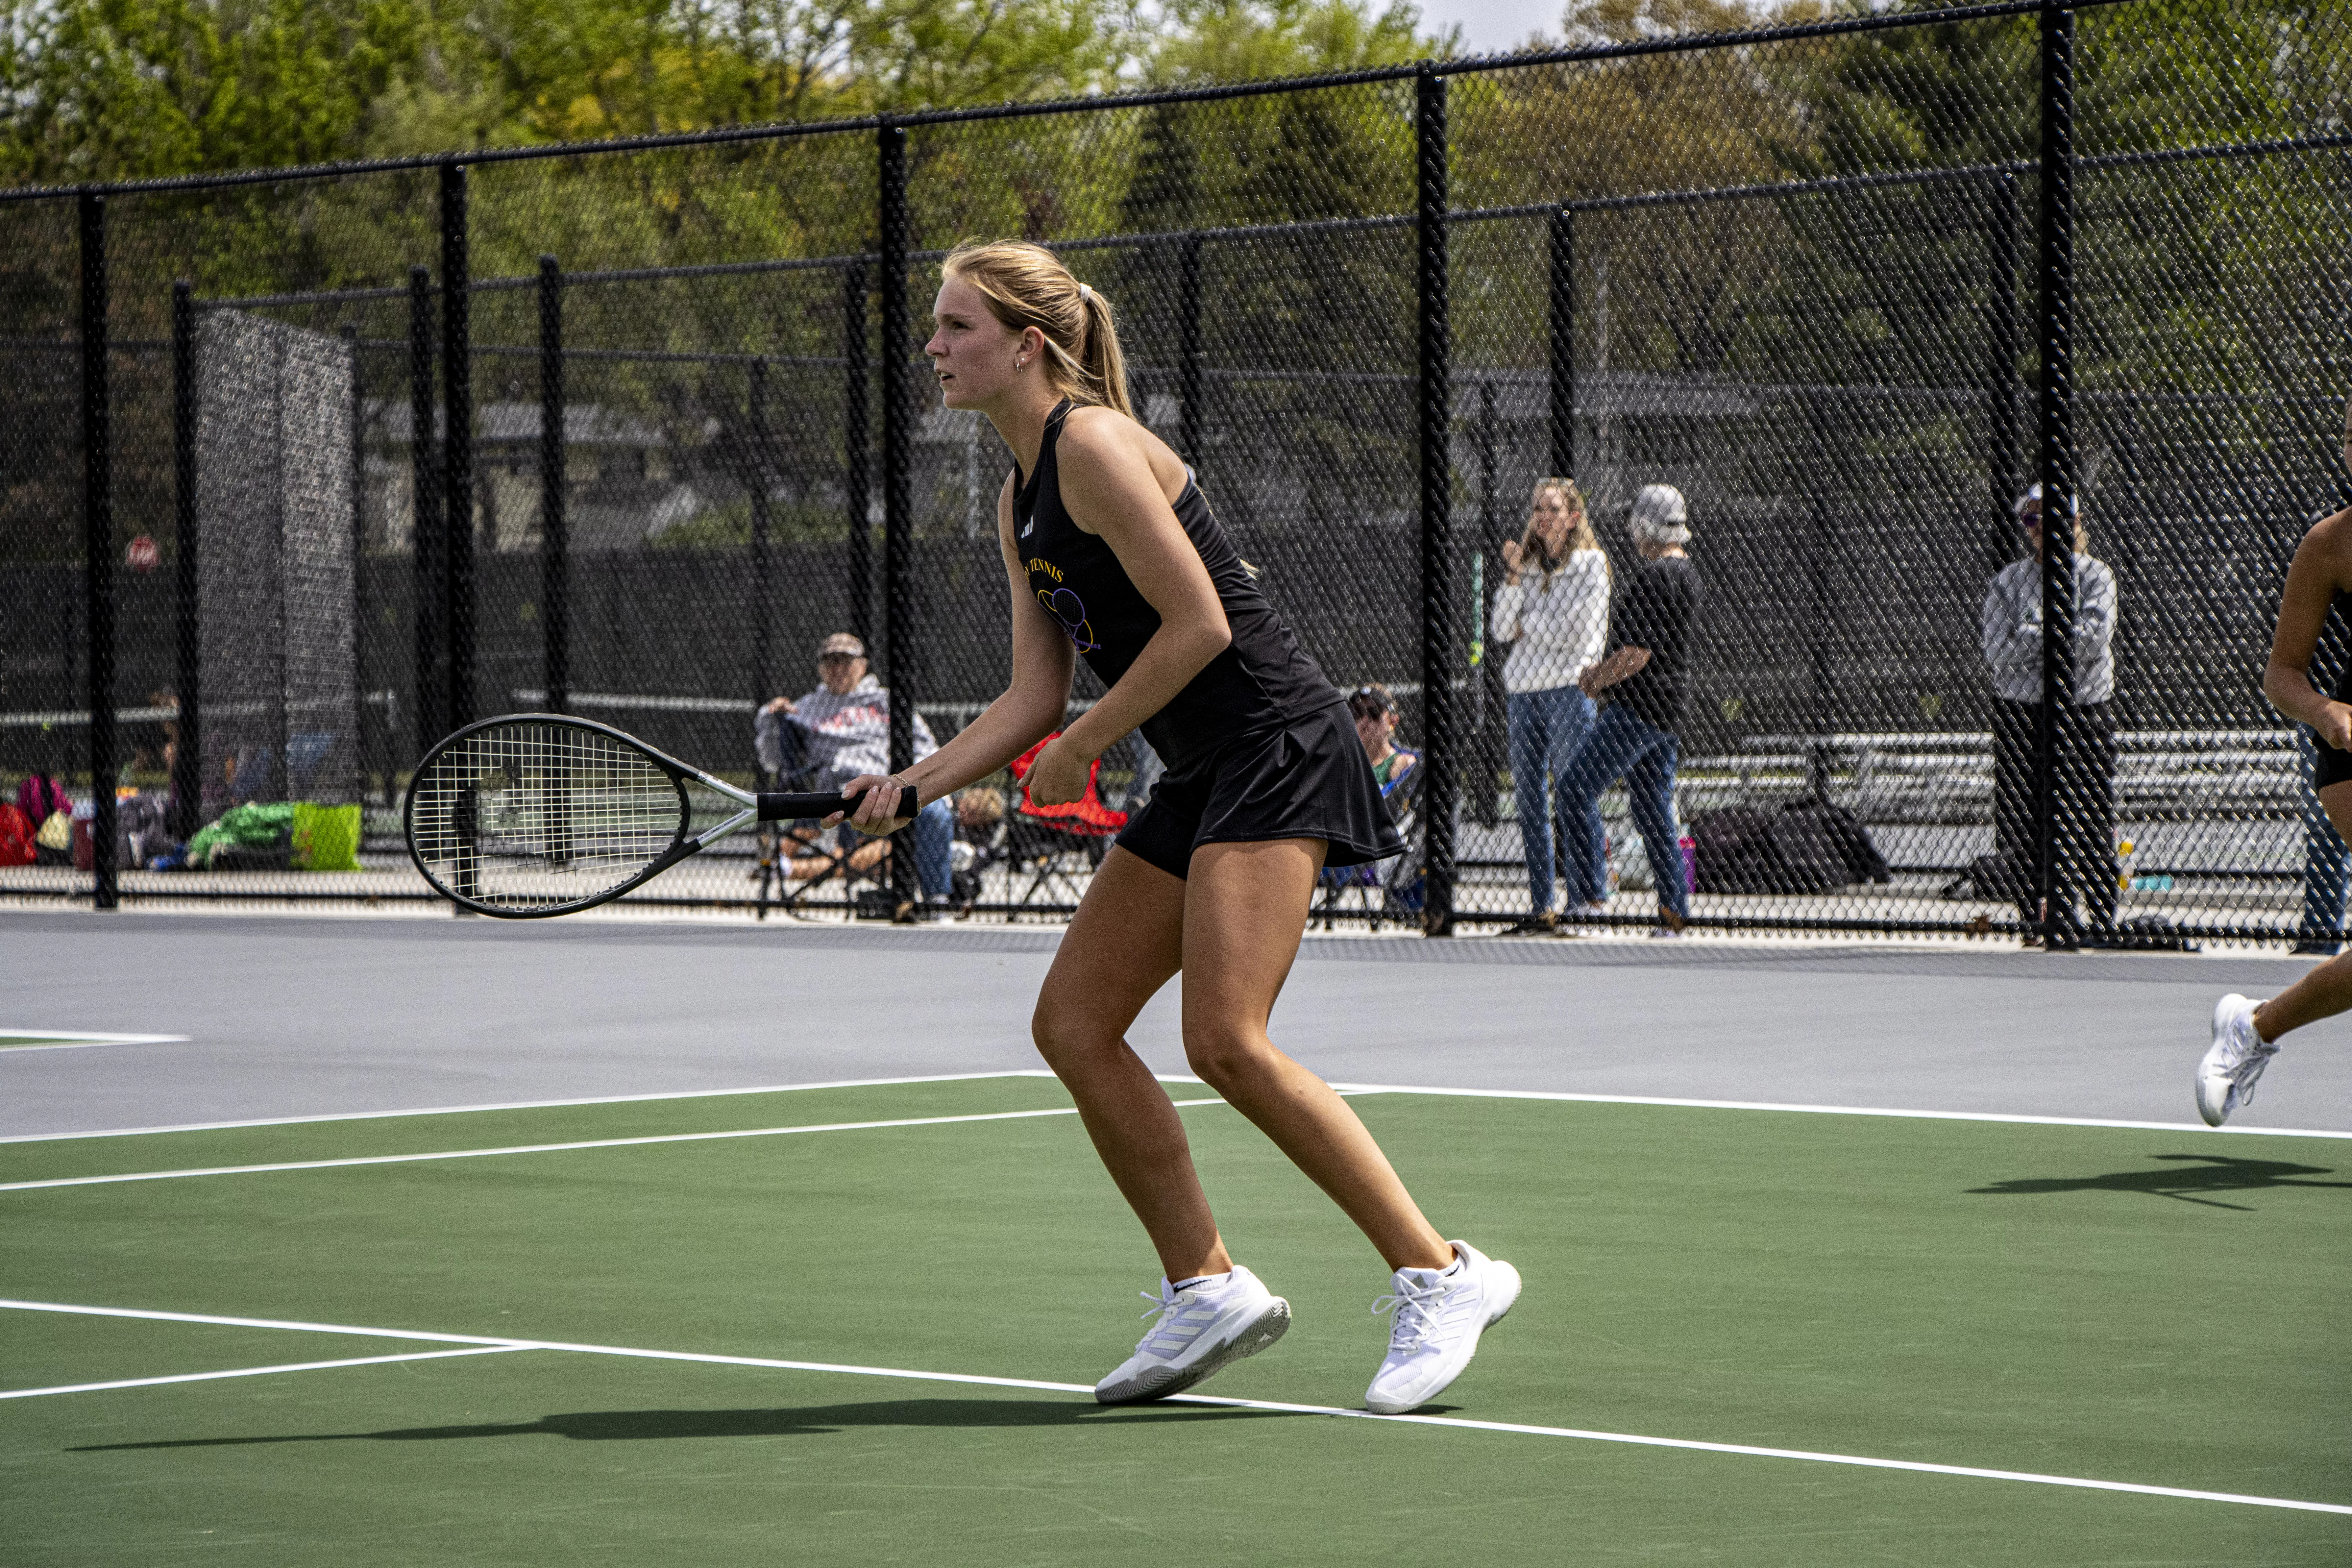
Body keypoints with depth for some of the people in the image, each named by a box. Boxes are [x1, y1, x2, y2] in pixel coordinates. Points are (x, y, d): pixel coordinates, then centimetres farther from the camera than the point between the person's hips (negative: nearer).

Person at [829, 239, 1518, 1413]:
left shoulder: (1094, 445, -13)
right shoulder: (1022, 501, 16)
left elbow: (1200, 624, -18)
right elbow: (1035, 699, 15)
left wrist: (1082, 747, -10)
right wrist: (915, 786, 3)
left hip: (1277, 749, -10)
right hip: (1201, 781, 10)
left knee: (1226, 1043, -19)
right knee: (1072, 1026, 5)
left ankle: (1441, 1274, -11)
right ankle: (1209, 1289, 10)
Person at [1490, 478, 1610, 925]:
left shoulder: (1590, 564, 2)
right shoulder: (1528, 565, 17)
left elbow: (1576, 628, -8)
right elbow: (1502, 630, 8)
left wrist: (1527, 623, 3)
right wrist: (1513, 577, -2)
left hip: (1568, 687, -6)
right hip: (1523, 690, 6)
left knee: (1573, 795, -11)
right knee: (1529, 800, 2)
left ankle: (1592, 893, -8)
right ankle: (1540, 903, 5)